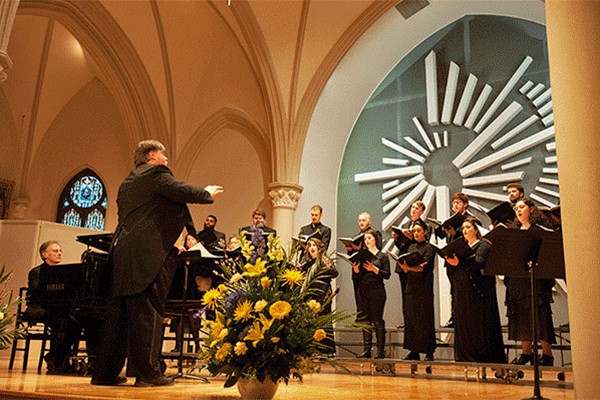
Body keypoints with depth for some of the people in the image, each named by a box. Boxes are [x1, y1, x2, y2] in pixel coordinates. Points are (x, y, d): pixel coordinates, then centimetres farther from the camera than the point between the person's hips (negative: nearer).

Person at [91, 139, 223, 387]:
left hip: (122, 253, 8)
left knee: (118, 312, 10)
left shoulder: (127, 182, 25)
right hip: (147, 254, -8)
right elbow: (182, 192, -11)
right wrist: (207, 193, 7)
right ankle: (147, 373, -3)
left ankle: (105, 372, 14)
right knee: (147, 312, -6)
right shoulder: (156, 173, -1)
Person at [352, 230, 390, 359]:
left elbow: (387, 275, -5)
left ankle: (381, 350, 1)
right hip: (363, 290, 4)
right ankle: (366, 350, 9)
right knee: (365, 320, 4)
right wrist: (356, 269, -7)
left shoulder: (382, 256, 3)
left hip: (377, 290, -4)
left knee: (378, 320, -4)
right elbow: (358, 276, 13)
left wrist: (374, 269, -17)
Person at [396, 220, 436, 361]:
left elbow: (423, 267, -17)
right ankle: (414, 351, 11)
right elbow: (404, 268, 10)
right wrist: (404, 267, -13)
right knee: (410, 318, 5)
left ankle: (429, 352, 5)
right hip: (411, 287, 5)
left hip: (424, 287, -5)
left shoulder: (429, 248, -2)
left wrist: (408, 267, -32)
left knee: (425, 319, -2)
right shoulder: (410, 247, 15)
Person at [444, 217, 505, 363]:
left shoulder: (483, 245, -2)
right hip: (462, 293, 7)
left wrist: (459, 263, -31)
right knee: (464, 324, 6)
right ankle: (466, 356, 12)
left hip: (477, 290, -7)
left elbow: (479, 263, -19)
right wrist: (450, 260, -9)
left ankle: (482, 356, 0)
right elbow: (454, 266, 14)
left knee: (479, 324, -5)